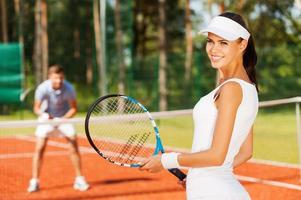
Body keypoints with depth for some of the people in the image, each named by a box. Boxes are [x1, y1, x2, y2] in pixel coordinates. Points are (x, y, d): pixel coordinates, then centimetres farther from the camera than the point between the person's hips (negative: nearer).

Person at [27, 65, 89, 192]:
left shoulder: (68, 88, -25)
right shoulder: (42, 88, -26)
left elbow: (73, 108, -12)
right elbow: (36, 108, -15)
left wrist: (63, 119, -28)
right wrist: (43, 114, -37)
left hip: (64, 118, 1)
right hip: (47, 118, 0)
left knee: (74, 147, -8)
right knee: (39, 148, -11)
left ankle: (79, 180, 5)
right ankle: (34, 182, -2)